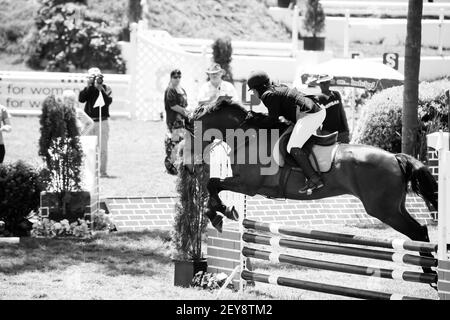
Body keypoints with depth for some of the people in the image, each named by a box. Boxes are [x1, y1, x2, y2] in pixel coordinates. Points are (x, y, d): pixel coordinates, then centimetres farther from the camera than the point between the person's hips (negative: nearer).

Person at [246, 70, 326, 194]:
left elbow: (272, 120, -8)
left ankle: (314, 179, -22)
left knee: (293, 148, -15)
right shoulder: (279, 89, 24)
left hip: (309, 116, -11)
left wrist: (254, 120, 4)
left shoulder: (268, 96, -4)